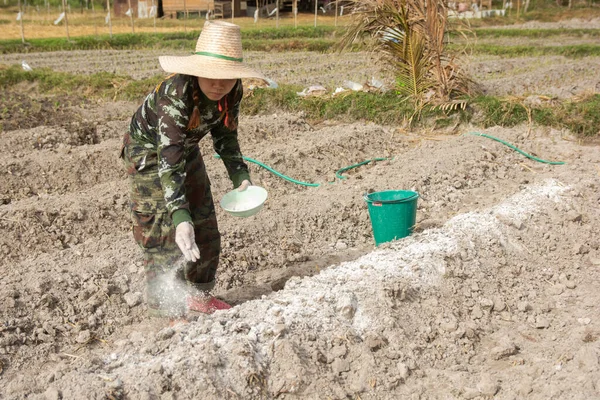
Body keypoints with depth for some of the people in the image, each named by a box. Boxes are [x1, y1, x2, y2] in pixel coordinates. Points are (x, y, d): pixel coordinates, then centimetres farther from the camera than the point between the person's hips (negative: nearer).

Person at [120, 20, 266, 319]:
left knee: (205, 230, 12)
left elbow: (225, 136, -1)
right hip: (149, 152, -7)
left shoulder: (232, 91, -19)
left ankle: (199, 294, 32)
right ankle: (167, 310, 6)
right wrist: (180, 216, -51)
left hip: (187, 150, 7)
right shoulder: (175, 94, -39)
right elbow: (169, 162, -42)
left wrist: (240, 177, -12)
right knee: (165, 235, -8)